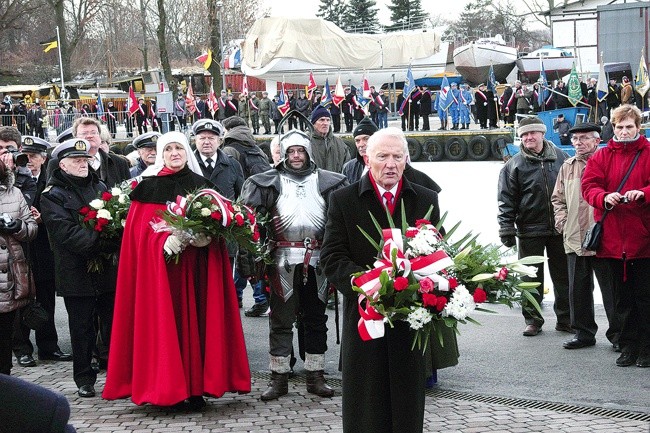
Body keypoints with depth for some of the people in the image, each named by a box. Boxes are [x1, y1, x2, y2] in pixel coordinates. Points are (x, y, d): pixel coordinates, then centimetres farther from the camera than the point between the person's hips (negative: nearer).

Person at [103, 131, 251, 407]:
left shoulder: (201, 185, 10)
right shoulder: (147, 187, 5)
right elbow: (140, 229, -2)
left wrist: (206, 235, -12)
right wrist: (165, 240, -20)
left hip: (195, 269, 1)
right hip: (160, 266, -1)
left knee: (194, 319, 0)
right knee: (164, 322, -3)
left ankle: (196, 388, 6)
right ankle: (165, 388, 3)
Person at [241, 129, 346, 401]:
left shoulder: (323, 180, 8)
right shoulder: (273, 181, 6)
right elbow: (249, 204, 0)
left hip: (316, 260, 1)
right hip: (283, 259, -1)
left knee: (315, 319, 9)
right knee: (281, 320, 1)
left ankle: (315, 376, 17)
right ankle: (279, 378, 9)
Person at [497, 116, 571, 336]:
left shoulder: (560, 157, 5)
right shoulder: (514, 165, -1)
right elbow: (506, 200, -2)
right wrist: (507, 230, -8)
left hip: (559, 228, 2)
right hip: (529, 231, -2)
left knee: (563, 276, 9)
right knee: (531, 278, 5)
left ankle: (565, 319, 19)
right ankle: (533, 320, 15)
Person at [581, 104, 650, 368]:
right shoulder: (602, 156, 10)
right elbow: (589, 185, 1)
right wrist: (605, 198, -19)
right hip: (612, 239, 3)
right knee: (622, 297, 9)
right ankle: (628, 347, 18)